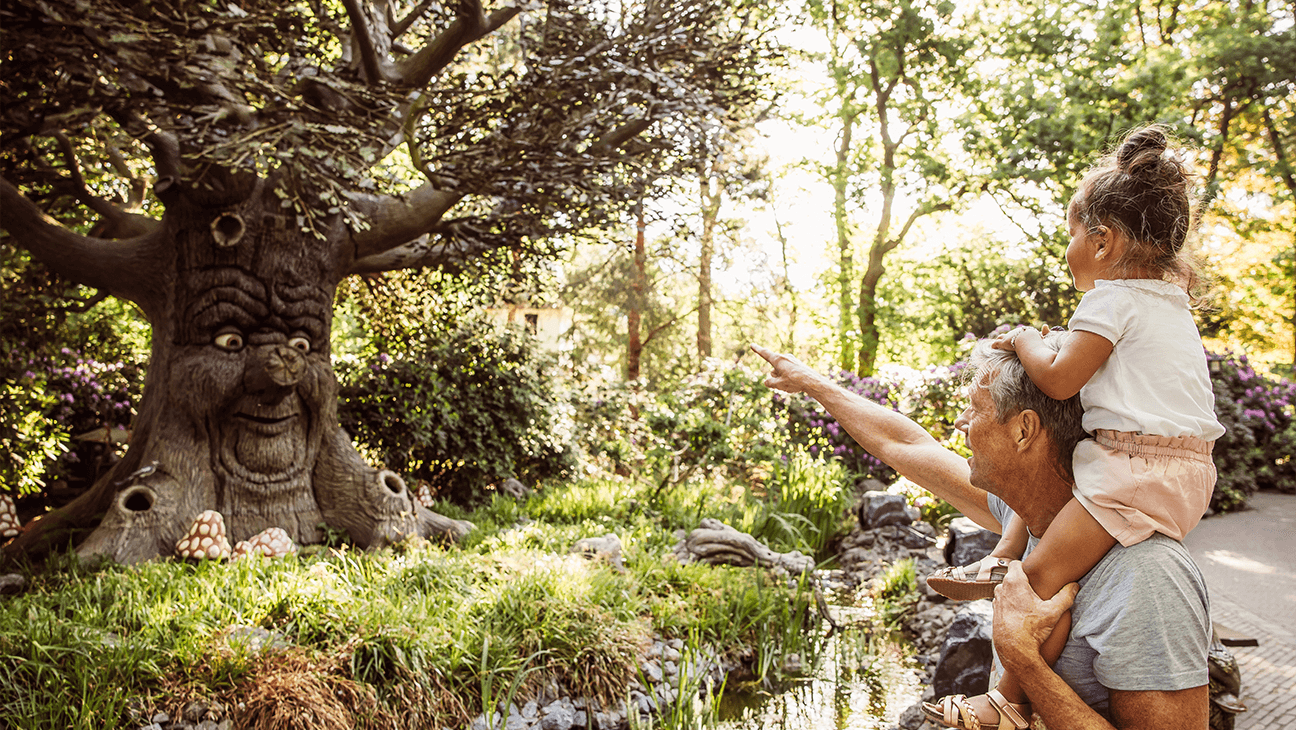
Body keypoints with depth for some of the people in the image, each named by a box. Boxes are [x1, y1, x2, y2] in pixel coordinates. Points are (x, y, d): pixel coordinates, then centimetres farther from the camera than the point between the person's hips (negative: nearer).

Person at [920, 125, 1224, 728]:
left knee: (1045, 572, -13)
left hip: (1141, 474, -11)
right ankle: (1002, 559, 22)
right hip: (1186, 468, 11)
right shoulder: (1171, 300, 18)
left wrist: (1023, 340, -2)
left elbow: (1058, 379, -19)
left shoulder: (1112, 297, -13)